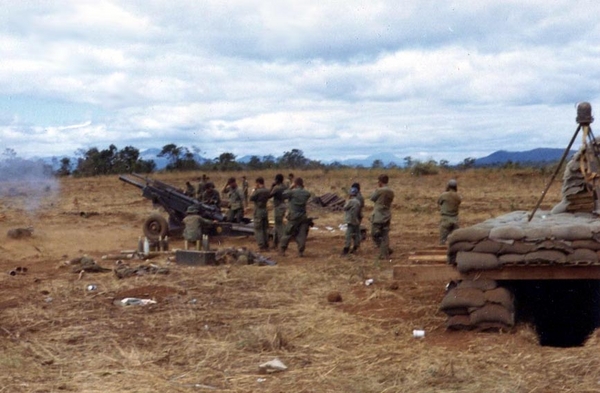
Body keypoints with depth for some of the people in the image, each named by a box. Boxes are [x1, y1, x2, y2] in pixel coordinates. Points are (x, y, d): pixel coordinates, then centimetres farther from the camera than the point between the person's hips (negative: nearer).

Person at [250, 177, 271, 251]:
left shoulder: (258, 191, -19)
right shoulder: (267, 191, 1)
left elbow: (251, 199, -11)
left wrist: (253, 191, 2)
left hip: (258, 212, -7)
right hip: (265, 211, 7)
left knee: (258, 229, -1)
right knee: (265, 229, 14)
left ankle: (261, 246, -5)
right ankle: (266, 245, 18)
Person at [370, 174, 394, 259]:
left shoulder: (379, 191, -14)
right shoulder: (391, 192, 7)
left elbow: (372, 198, 0)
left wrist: (378, 188, 7)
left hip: (378, 216, -7)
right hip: (387, 216, 7)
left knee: (375, 234, 2)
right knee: (385, 235, 9)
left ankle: (387, 249, -6)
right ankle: (385, 254, 6)